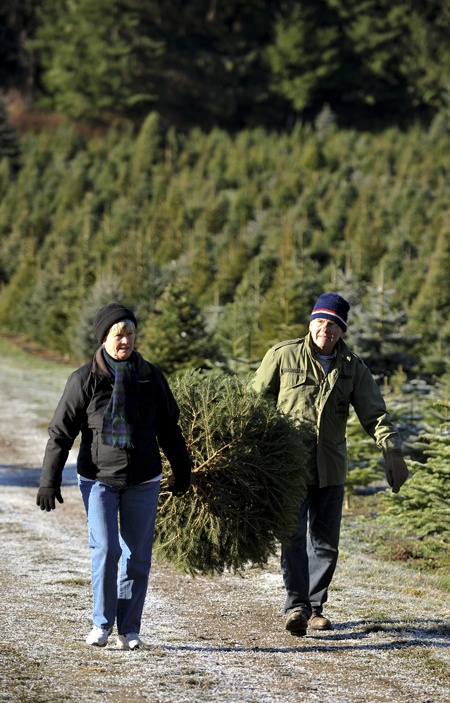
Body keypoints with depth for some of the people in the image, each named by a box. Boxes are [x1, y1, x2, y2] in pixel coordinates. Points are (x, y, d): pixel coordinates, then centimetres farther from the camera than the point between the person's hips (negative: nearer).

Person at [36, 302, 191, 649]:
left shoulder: (150, 376, 3)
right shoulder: (85, 379, -4)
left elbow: (169, 427, 14)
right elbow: (61, 432, -1)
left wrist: (182, 469, 18)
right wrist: (49, 480, -3)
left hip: (143, 481, 2)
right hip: (98, 478, -2)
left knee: (137, 556, 3)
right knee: (105, 549, -14)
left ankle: (129, 628, 14)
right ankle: (102, 622, 3)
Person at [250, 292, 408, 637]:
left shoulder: (353, 368, 6)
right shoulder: (282, 356, -1)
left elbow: (376, 414, 4)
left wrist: (393, 453, -9)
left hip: (330, 468, 3)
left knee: (325, 542, 7)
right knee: (293, 535, -15)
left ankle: (315, 606, 20)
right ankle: (296, 606, -20)